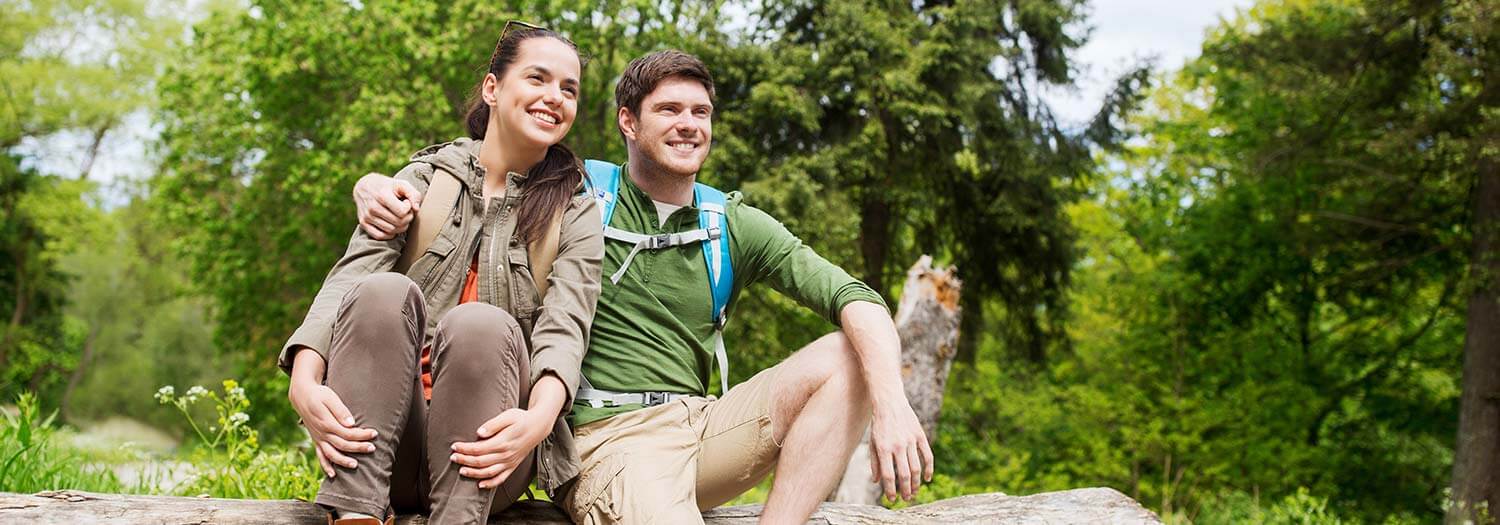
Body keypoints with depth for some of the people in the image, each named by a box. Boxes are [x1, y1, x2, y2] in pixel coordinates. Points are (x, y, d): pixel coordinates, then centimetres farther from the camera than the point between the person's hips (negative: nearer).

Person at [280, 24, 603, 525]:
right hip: (390, 446, 1)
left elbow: (564, 327, -7)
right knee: (386, 290, -26)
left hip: (483, 453, -1)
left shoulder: (575, 216, 10)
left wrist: (538, 419, -30)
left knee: (481, 325, -30)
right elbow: (349, 277, -3)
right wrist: (305, 381, -23)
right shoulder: (424, 178, 12)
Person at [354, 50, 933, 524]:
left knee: (846, 357, -15)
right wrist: (380, 184, -15)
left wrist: (891, 405, -18)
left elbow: (855, 299, 0)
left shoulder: (735, 227, 11)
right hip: (608, 436, -5)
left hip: (700, 423, 6)